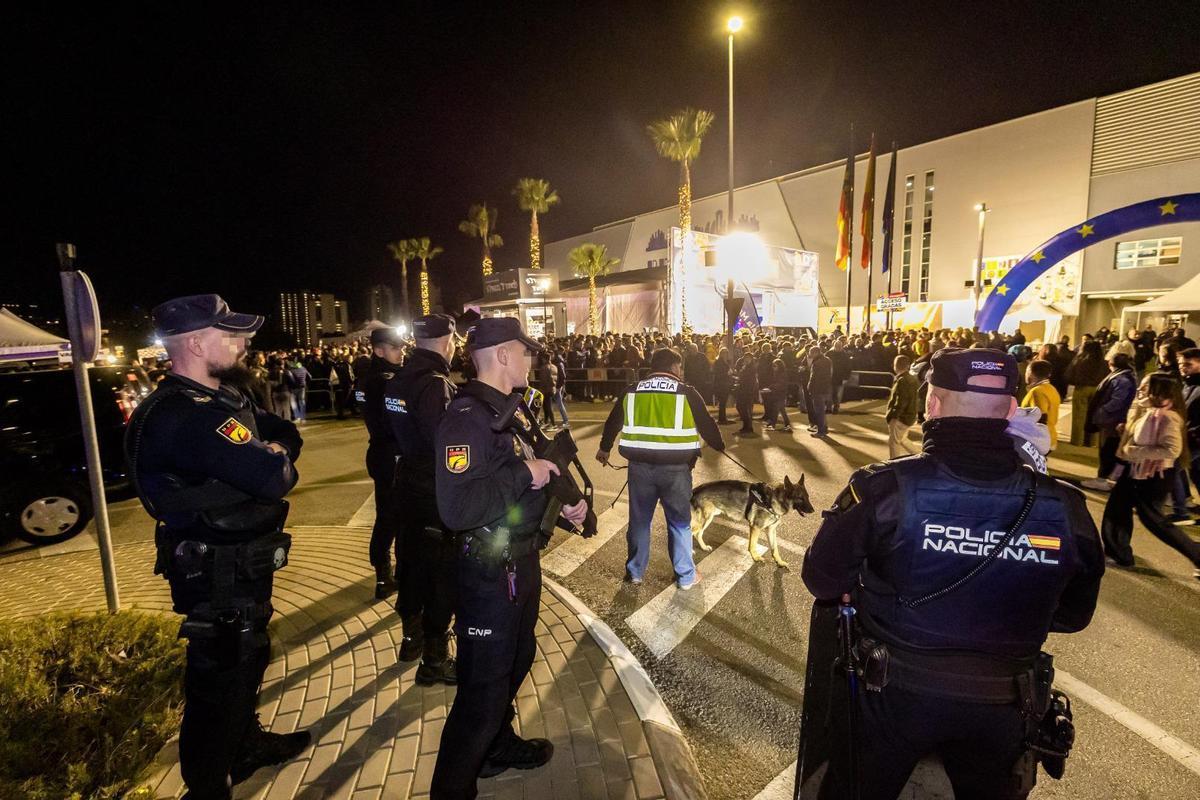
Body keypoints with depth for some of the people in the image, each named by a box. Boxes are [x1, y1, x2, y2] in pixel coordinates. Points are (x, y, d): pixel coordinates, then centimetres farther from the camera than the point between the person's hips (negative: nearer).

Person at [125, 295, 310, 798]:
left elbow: (288, 434, 8)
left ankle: (247, 743, 49)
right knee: (219, 679, 7)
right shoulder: (189, 416, -29)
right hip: (218, 579, -10)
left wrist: (270, 449, -15)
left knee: (247, 659, 27)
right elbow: (275, 477, -36)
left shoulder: (220, 398, 6)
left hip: (240, 566, 11)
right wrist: (274, 455, -13)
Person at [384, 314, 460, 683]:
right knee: (442, 573, 5)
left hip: (407, 484, 9)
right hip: (436, 494, -8)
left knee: (412, 562, 22)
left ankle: (412, 637, 41)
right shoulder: (435, 384, -22)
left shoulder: (398, 379, 4)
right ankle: (434, 660, 18)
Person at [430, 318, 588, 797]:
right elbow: (457, 507, -35)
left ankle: (499, 746, 53)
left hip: (523, 559, 10)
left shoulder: (513, 407, 7)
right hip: (490, 570, -10)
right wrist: (524, 474, -27)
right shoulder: (467, 416, -24)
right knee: (483, 689, 4)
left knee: (516, 658, 28)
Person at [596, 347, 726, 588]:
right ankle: (686, 576, 25)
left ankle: (634, 572, 30)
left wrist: (604, 448, 35)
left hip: (640, 465, 3)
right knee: (680, 522, 13)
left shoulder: (632, 391, 6)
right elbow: (708, 426, 3)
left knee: (639, 520, 17)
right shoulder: (687, 393, -4)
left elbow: (612, 422, 18)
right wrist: (721, 448, 22)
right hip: (676, 468, -2)